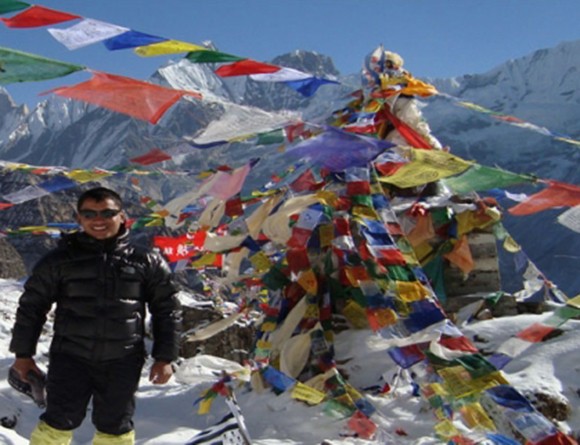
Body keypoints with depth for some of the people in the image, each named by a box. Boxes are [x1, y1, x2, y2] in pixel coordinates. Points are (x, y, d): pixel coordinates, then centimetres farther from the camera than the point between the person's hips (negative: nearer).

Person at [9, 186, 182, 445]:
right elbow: (31, 306, 9)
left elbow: (166, 310, 7)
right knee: (59, 423, -2)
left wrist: (164, 358, 3)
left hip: (122, 362, 1)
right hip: (71, 357, 0)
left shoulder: (146, 261, 2)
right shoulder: (60, 260, 2)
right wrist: (23, 353, 8)